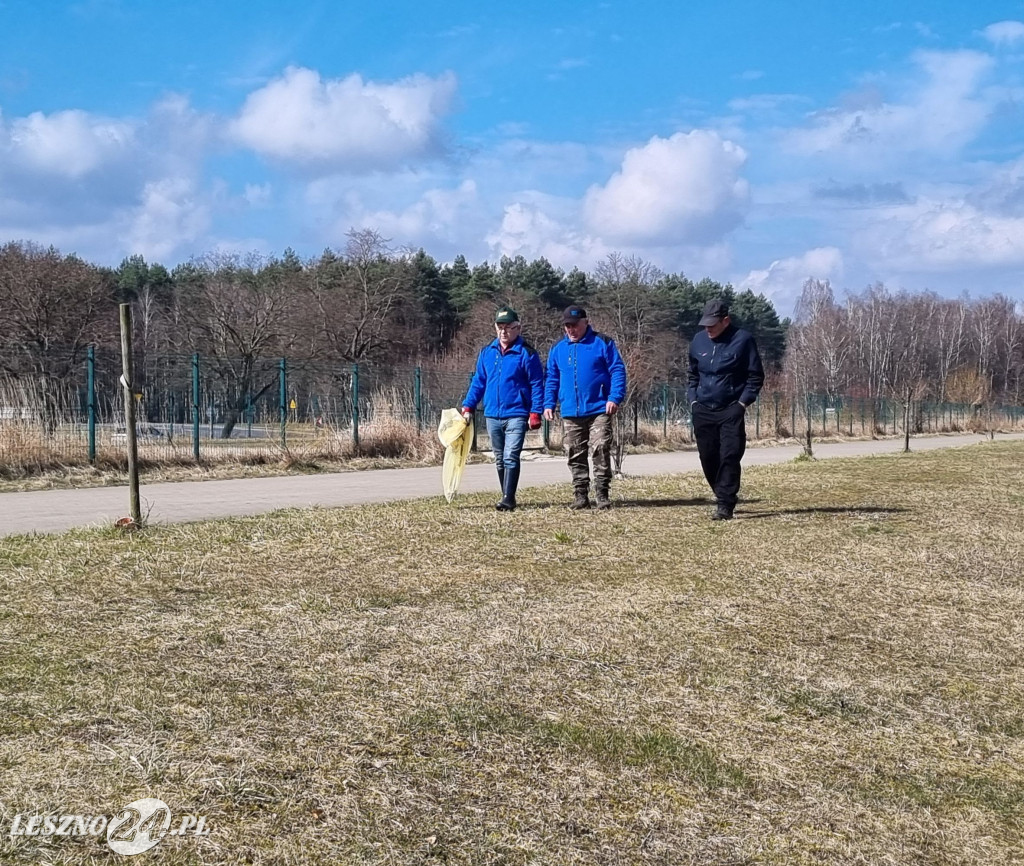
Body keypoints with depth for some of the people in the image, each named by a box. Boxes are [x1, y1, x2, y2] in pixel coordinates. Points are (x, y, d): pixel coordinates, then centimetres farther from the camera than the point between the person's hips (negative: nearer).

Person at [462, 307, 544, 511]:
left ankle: (508, 499, -16)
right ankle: (508, 499, 20)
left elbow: (536, 384, -5)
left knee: (511, 457, -15)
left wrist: (535, 412, -11)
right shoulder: (486, 352, 10)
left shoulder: (526, 353, -5)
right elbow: (478, 381, 16)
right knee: (500, 460, 11)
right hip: (492, 415, 6)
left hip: (516, 414, -5)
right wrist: (468, 406, 8)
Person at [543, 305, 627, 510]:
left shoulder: (602, 343, 0)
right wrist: (549, 403, 8)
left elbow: (618, 371, -4)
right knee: (575, 455, 6)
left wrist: (615, 397, -14)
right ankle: (581, 495, 14)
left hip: (599, 410, -4)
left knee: (601, 449, -9)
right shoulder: (558, 349, 12)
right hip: (571, 413, 4)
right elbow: (552, 379, 18)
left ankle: (602, 494, -2)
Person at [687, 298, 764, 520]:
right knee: (708, 458, 7)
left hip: (731, 411, -5)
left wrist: (743, 402, -10)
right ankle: (724, 497, 25)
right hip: (702, 411, 5)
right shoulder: (698, 340, 7)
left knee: (729, 457, -12)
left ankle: (725, 505, -10)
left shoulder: (743, 339, -6)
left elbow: (756, 376, -2)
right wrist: (692, 400, 8)